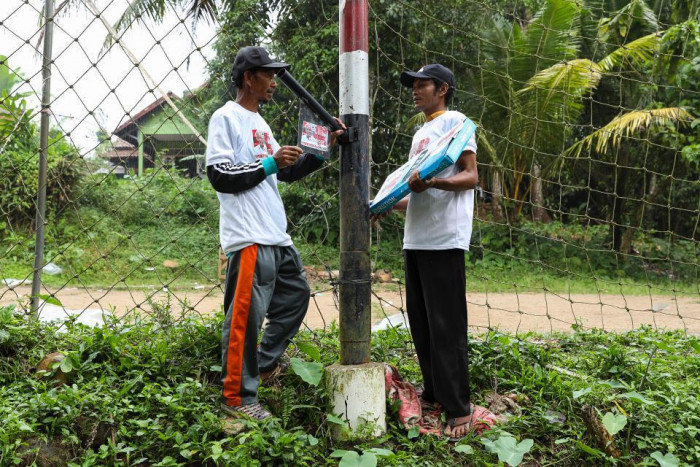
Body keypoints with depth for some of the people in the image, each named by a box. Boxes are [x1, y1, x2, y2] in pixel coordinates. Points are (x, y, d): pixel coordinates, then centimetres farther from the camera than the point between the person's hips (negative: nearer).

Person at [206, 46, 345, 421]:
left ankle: (264, 364, 32)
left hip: (277, 236, 10)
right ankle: (237, 397, 7)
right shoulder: (226, 119, -6)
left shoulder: (260, 123, 21)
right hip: (248, 238, -10)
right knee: (245, 315, -6)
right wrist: (269, 164, -16)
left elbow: (286, 173, 23)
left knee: (296, 296, 19)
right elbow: (219, 176, -15)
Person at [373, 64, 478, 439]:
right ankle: (434, 394, 22)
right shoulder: (421, 134, 24)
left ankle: (458, 407, 2)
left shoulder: (454, 122, -1)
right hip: (415, 239, 9)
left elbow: (470, 177, -12)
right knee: (420, 320, 10)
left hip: (444, 239, -9)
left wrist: (429, 181, -26)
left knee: (446, 324, -7)